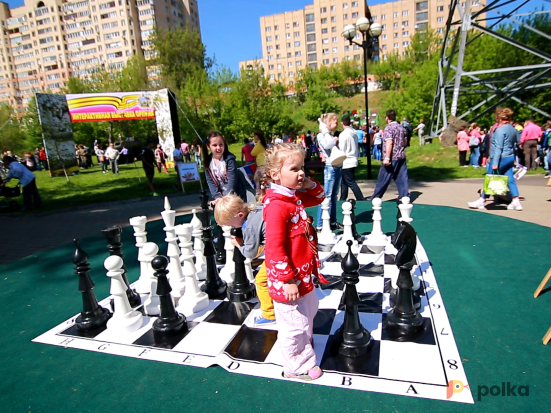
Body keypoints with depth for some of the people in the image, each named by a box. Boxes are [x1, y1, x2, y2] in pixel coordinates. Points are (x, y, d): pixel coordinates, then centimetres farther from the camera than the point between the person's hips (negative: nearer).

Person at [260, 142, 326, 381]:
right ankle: (298, 367, 31)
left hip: (303, 274, 10)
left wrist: (309, 184, -1)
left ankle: (306, 350, 53)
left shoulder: (296, 196, 4)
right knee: (295, 324, 8)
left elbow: (318, 197, 21)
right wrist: (288, 280, -25)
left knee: (308, 314, 29)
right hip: (288, 279, -10)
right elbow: (274, 248, -28)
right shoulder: (276, 205, -26)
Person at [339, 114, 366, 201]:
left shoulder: (344, 134, -15)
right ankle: (342, 200, 25)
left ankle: (361, 199, -6)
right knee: (344, 182, 17)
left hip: (346, 163, -9)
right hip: (353, 161, 9)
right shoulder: (354, 133, 10)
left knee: (351, 183, -5)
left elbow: (341, 149, -15)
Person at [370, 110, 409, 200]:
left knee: (383, 180, 0)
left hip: (392, 158, -7)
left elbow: (389, 143, -23)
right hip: (402, 157, 7)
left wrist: (387, 158, -27)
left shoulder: (388, 128, -12)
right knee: (402, 179, 9)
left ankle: (374, 199, 8)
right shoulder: (401, 127, 13)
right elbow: (405, 142, 20)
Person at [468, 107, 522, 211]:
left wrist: (495, 163, -21)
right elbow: (515, 143, 17)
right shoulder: (512, 128, 11)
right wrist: (514, 159, 23)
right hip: (510, 158, 9)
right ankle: (516, 202, 9)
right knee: (510, 180, 9)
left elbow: (498, 148, -21)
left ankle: (481, 201, 9)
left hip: (501, 158, -8)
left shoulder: (500, 129, -16)